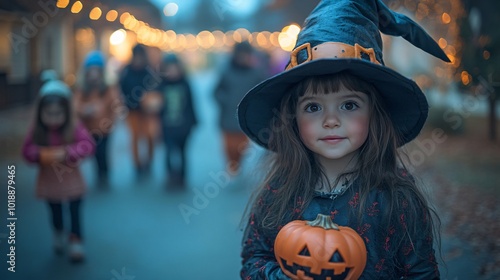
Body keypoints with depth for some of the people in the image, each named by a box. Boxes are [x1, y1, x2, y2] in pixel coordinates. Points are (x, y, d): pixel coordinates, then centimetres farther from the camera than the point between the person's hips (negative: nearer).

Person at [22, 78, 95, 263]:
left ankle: (76, 241, 26)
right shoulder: (37, 131, -13)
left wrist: (66, 152, -41)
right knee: (55, 213, 23)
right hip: (49, 182, 2)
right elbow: (27, 150, -11)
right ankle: (58, 234, 48)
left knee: (75, 213, 9)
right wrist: (41, 154, -32)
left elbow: (88, 145, -29)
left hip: (72, 181, -2)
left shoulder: (74, 128, -19)